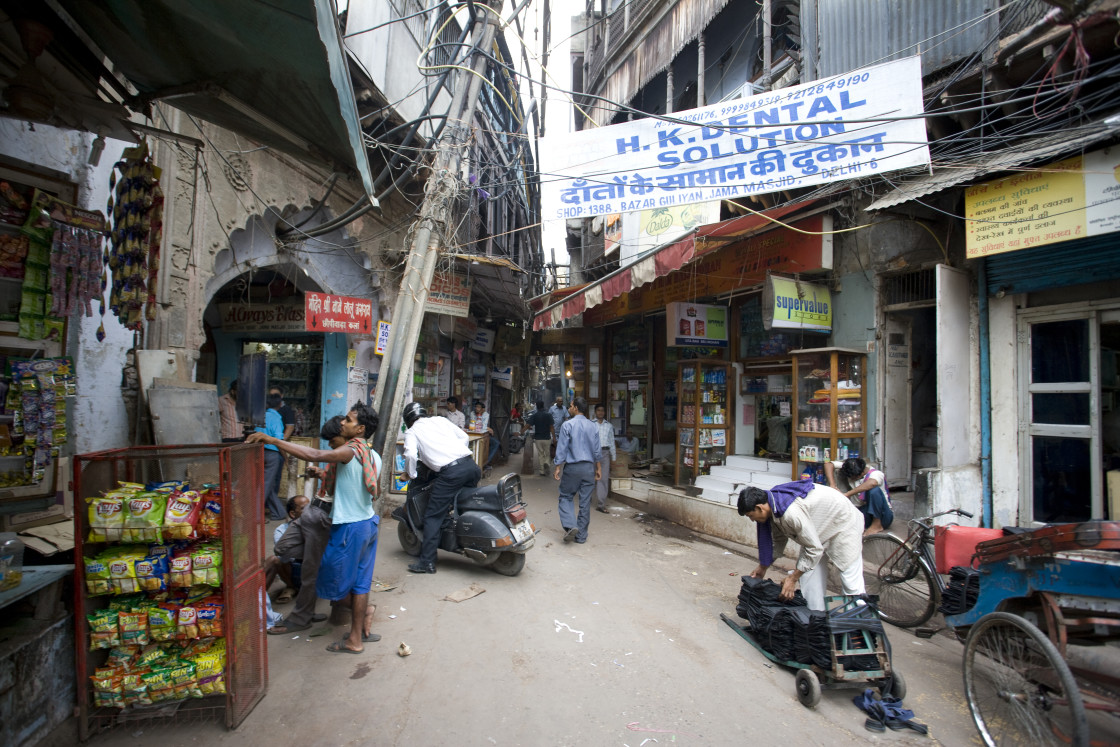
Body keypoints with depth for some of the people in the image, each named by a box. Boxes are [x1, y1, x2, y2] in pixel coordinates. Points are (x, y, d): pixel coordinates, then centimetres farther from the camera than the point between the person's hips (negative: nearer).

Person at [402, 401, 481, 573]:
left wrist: (411, 474, 11)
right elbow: (464, 437, 22)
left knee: (433, 517, 5)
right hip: (471, 464, 5)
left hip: (450, 472, -5)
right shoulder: (440, 420, 25)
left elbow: (410, 454, -5)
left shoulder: (411, 432, 13)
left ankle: (427, 562, 6)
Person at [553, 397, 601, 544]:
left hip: (572, 467, -4)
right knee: (585, 501, 8)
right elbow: (597, 450, 10)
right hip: (589, 467, 4)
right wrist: (598, 468, 18)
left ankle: (570, 526, -9)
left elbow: (562, 448, -8)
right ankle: (581, 536, 14)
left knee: (566, 497, 10)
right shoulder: (593, 426, 6)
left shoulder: (567, 425, -8)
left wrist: (558, 467, -3)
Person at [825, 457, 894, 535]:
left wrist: (847, 494, -42)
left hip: (882, 516, -3)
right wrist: (832, 485, -26)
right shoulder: (850, 469, -4)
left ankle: (877, 525, -18)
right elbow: (828, 464, -12)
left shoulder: (876, 474, -19)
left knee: (874, 489, -32)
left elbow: (872, 483, -44)